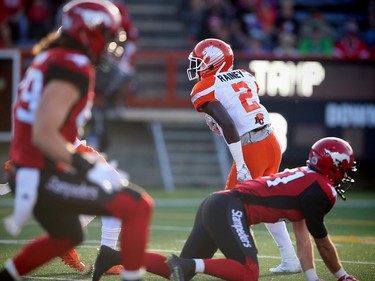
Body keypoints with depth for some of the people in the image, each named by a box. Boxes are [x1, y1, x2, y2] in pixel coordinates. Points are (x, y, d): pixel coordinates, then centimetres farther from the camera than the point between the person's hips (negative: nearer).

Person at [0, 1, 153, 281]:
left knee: (68, 236, 32)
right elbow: (44, 134, -24)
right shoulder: (73, 68, -17)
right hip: (44, 178, -10)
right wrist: (90, 167, -21)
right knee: (139, 208, -8)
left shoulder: (50, 58, 12)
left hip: (28, 173, 10)